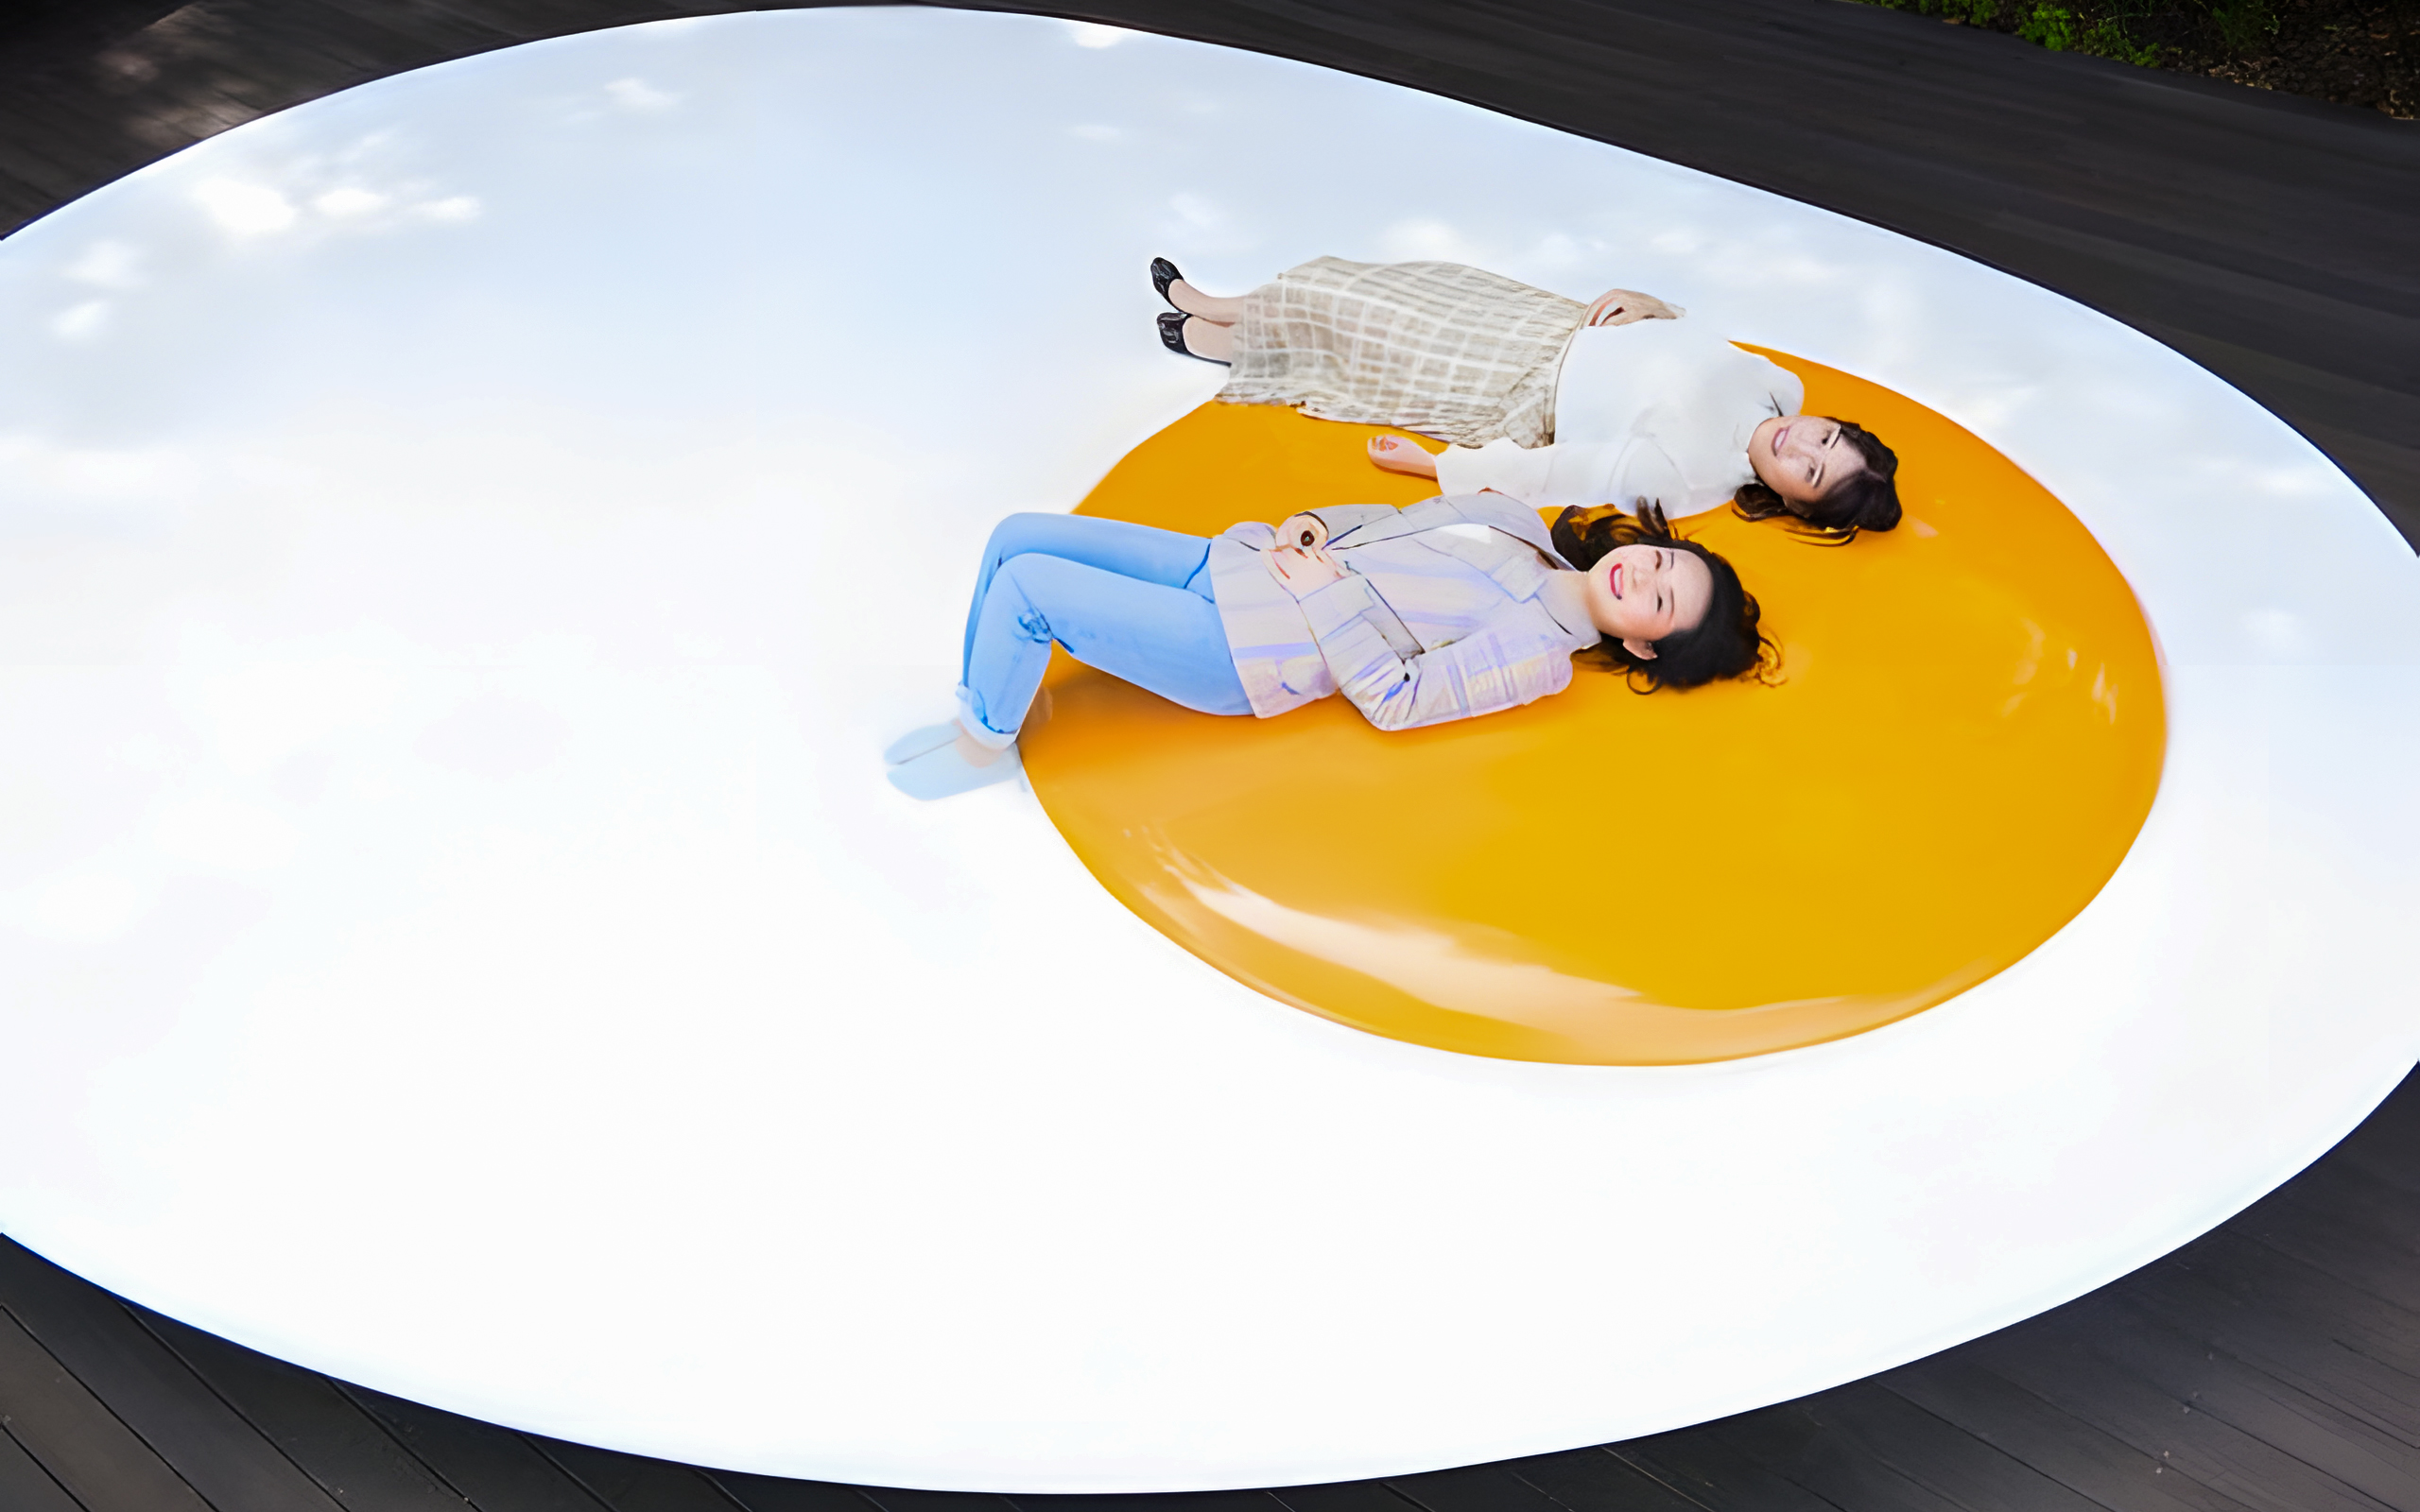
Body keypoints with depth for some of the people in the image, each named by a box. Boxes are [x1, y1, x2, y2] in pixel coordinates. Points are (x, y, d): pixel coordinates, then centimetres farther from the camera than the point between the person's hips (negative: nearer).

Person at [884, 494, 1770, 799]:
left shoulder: (1540, 654, -11)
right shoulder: (1516, 518, 11)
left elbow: (1396, 698, -17)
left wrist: (1327, 589, -16)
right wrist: (1313, 527, 1)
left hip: (1244, 656, -8)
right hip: (1229, 562, 8)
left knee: (1023, 587, -19)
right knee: (1017, 537, 1)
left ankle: (984, 748, 5)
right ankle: (978, 711, 17)